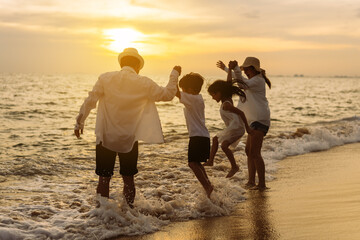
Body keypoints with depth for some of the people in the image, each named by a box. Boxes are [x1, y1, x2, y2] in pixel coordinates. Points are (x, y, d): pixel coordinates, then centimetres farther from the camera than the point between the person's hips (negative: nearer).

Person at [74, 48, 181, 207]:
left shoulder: (105, 78, -5)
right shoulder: (144, 83, -5)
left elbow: (90, 100, -6)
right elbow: (167, 94, 4)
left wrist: (79, 122, 5)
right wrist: (174, 75, 18)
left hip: (106, 137, 0)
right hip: (130, 139, 0)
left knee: (104, 179, 8)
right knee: (128, 178, 13)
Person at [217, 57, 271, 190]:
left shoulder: (258, 80, -9)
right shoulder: (253, 80, 22)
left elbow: (243, 84, -26)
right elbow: (240, 79, 39)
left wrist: (235, 68, -34)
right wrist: (226, 69, 46)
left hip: (260, 120, -11)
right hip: (255, 121, 11)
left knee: (255, 153, -15)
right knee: (249, 151, 13)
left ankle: (262, 184, -16)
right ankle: (251, 182, 19)